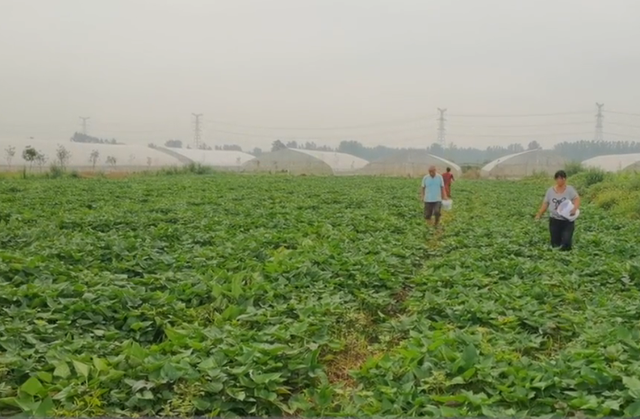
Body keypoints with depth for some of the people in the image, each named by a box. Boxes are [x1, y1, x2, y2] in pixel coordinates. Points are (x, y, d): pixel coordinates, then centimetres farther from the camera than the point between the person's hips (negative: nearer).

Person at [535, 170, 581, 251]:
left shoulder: (570, 189, -4)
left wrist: (574, 209, -35)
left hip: (567, 221, -3)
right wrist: (539, 215, -3)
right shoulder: (550, 190, 5)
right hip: (554, 220, 3)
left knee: (566, 244, -14)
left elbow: (577, 199, -16)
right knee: (555, 244, 6)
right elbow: (545, 204, 7)